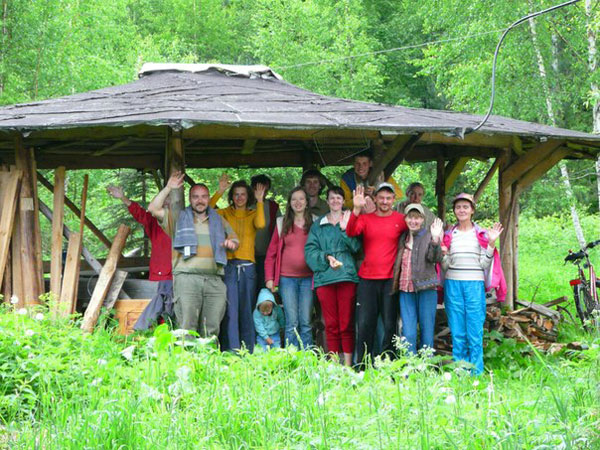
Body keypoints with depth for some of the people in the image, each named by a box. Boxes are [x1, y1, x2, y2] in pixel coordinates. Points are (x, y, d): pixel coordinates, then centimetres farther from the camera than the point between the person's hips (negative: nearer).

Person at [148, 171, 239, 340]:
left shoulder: (218, 220, 24)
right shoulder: (179, 217, 16)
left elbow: (235, 240, 30)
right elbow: (153, 209, 5)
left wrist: (231, 244, 6)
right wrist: (168, 188, 0)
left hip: (214, 280, 3)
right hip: (186, 277, -3)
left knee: (212, 329, 0)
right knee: (187, 327, -11)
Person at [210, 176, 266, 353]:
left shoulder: (253, 215, 14)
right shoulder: (225, 213, 11)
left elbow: (260, 225, -10)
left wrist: (260, 202, -10)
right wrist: (219, 192, -12)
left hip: (248, 267, 2)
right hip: (228, 266, -2)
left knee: (247, 312, 6)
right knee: (230, 312, -8)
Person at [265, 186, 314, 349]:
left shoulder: (314, 223, 6)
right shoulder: (282, 223, 9)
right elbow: (271, 253, 10)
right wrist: (269, 278, 2)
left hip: (308, 278, 0)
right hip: (287, 278, 0)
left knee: (306, 322, 0)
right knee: (292, 322, -2)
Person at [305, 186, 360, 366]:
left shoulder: (350, 221, 11)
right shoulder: (318, 225, 14)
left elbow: (356, 246, -1)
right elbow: (310, 250, 5)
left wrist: (345, 229, -12)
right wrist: (326, 257, -10)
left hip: (347, 276, -1)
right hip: (324, 277, 1)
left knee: (346, 323, -3)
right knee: (331, 324, 2)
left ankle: (348, 363, 0)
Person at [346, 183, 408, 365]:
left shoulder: (401, 219, 4)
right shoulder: (365, 218, 6)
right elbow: (351, 232, -11)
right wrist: (356, 209, -25)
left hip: (390, 279, -1)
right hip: (367, 279, 1)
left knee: (389, 325, 0)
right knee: (364, 324, 0)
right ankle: (362, 366, 5)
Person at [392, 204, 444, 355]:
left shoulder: (429, 235, -1)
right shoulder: (403, 238, 13)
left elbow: (435, 258, -17)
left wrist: (435, 240, -33)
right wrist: (395, 286, 10)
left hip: (426, 290, -3)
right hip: (406, 291, 4)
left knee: (427, 331, 3)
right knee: (408, 333, -1)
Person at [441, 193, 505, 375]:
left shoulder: (481, 234, 6)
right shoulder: (449, 235, 10)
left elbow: (484, 264, 1)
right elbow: (445, 265, 9)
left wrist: (491, 244, -10)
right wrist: (441, 252, -9)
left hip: (475, 285, -2)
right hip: (453, 284, 2)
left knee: (475, 334, -5)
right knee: (457, 334, 3)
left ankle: (476, 374, 2)